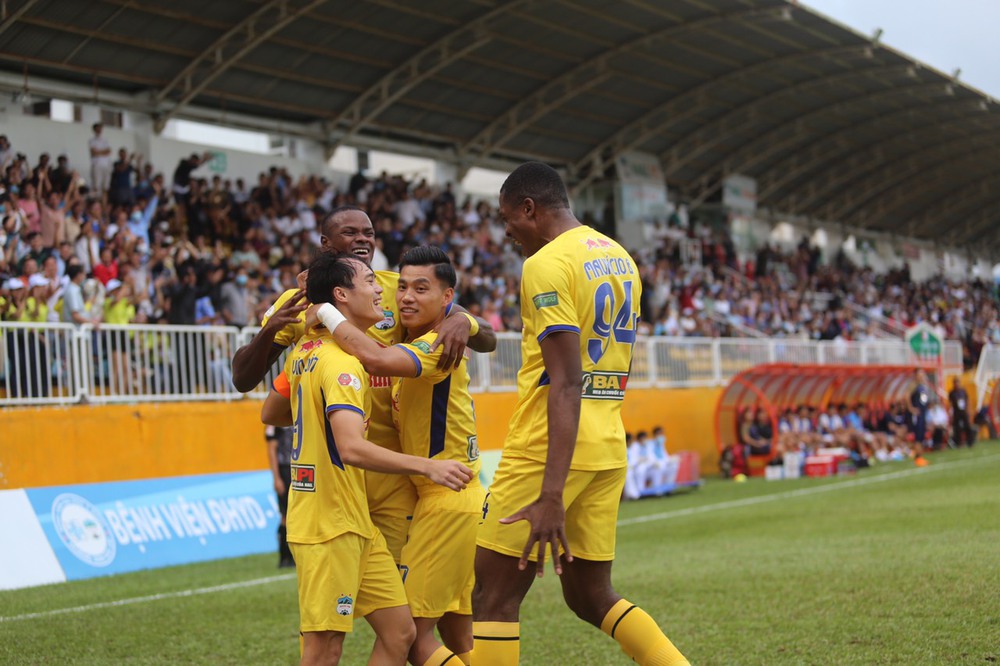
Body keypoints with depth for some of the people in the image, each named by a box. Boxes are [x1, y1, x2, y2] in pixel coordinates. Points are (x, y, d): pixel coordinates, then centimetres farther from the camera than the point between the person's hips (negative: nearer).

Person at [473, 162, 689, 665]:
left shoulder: (546, 265, -13)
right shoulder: (619, 257, 15)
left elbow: (566, 384, -21)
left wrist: (551, 495, -25)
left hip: (547, 450, -8)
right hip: (608, 448, 9)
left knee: (494, 597, -1)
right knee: (590, 596, 17)